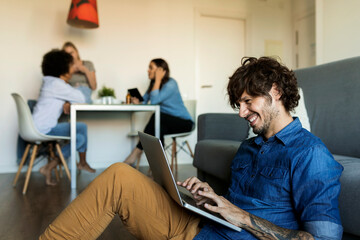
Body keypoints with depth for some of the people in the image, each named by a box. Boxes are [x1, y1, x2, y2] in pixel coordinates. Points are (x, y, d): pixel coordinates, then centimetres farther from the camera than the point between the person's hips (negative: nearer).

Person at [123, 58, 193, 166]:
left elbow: (154, 100, -28)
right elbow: (144, 100, 4)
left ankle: (137, 152, -24)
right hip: (166, 122, 6)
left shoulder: (171, 83, -15)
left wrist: (158, 79, -22)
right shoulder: (153, 84, 11)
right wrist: (137, 102, -19)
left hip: (184, 122, -6)